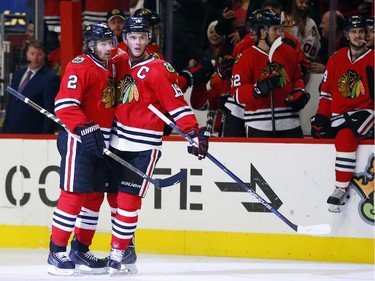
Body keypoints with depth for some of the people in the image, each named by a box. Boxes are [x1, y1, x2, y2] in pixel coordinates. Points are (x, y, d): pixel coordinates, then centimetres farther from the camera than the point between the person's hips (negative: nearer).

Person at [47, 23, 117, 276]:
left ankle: (80, 250, 19)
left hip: (101, 142, 9)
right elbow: (65, 104, -21)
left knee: (95, 196, 10)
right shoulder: (80, 67, -11)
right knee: (74, 195, -11)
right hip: (78, 138, -9)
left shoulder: (108, 69, 18)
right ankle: (57, 252, -6)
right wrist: (85, 129, -29)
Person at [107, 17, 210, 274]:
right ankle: (124, 240, 29)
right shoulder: (120, 64, 7)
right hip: (118, 141, 7)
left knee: (129, 198, -10)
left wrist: (193, 131, -24)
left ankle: (118, 252, -4)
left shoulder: (158, 70, -12)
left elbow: (175, 102, -16)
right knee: (114, 194, 12)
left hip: (143, 146, -6)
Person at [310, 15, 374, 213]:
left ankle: (341, 188, -29)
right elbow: (326, 92, 14)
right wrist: (321, 118, 3)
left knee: (345, 136, -33)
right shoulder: (336, 60, 10)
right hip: (338, 114, 7)